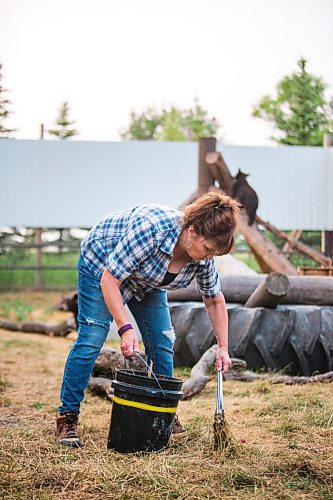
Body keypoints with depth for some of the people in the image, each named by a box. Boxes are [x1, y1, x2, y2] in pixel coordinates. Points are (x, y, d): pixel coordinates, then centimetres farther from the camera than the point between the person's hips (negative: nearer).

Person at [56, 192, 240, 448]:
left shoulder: (203, 257, -21)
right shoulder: (151, 228, -41)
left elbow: (215, 301, -3)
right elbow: (109, 280, -35)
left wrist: (223, 348, -6)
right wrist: (125, 328, -40)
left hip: (146, 282, 6)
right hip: (101, 265, -6)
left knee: (163, 343, 1)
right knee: (91, 339, -14)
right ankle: (67, 417, -8)